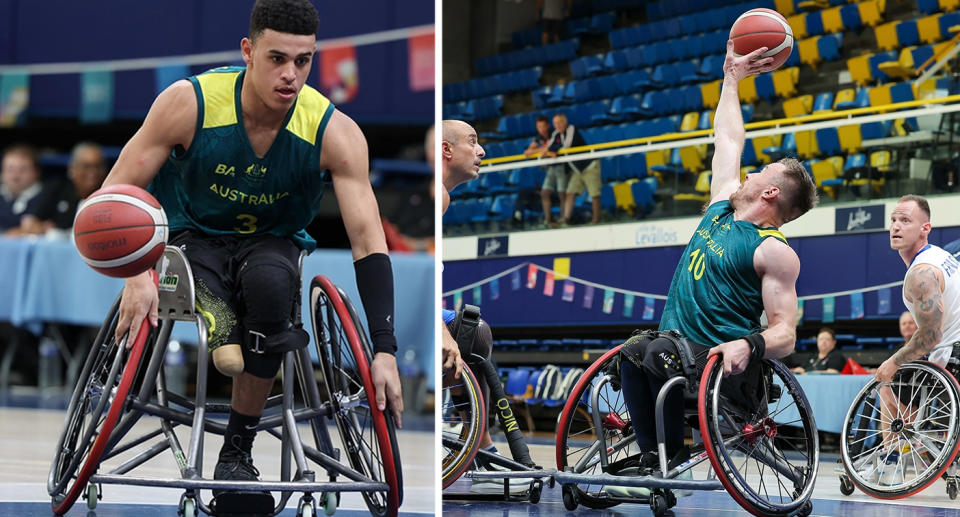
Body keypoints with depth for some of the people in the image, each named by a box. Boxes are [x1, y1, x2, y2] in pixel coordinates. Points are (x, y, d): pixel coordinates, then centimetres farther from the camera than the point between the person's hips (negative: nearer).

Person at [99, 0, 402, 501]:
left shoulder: (335, 133, -19)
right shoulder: (189, 103, -21)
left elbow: (368, 241, -19)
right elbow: (117, 195, -14)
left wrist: (384, 351, -27)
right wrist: (136, 276, -31)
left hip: (273, 243, 2)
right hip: (193, 237, -2)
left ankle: (238, 448, -19)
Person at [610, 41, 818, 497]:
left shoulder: (774, 252, -6)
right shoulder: (722, 207, 16)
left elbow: (785, 335, -12)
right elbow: (727, 140, 30)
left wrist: (748, 344, -33)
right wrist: (731, 79, 37)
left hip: (728, 364, -7)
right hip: (678, 349, 7)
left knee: (660, 351, -36)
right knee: (634, 352, -26)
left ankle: (668, 456, -23)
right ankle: (651, 457, -27)